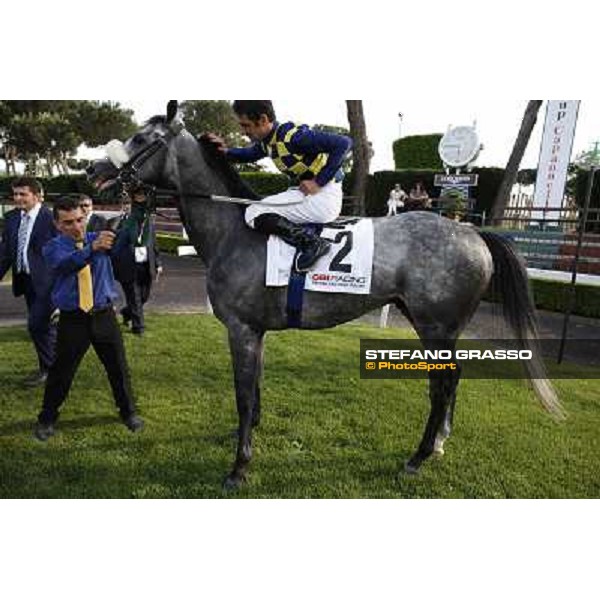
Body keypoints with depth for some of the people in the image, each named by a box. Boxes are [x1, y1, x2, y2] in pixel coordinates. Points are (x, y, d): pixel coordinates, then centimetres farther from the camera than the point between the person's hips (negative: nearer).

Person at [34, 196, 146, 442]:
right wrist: (92, 248, -45)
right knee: (61, 371, 7)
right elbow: (65, 263, -27)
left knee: (118, 367, 11)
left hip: (104, 316, 2)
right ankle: (47, 419, 29)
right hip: (72, 319, -2)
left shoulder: (98, 238, 1)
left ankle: (128, 412, 31)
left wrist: (138, 208, -34)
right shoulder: (53, 247, -5)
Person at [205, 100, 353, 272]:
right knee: (256, 207, 22)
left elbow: (343, 143, -24)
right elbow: (249, 154, 28)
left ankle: (312, 243, -18)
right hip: (306, 193, 10)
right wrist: (225, 151, 9)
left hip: (323, 197, -10)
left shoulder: (293, 135, -20)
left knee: (254, 214, -14)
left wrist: (318, 182, -22)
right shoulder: (266, 141, 6)